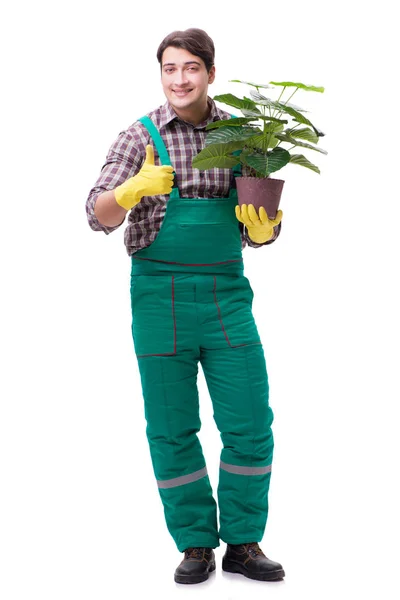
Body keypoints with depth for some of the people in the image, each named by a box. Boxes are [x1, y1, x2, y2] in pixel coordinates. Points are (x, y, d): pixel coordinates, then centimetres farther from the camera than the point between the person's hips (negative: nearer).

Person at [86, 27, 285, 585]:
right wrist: (134, 190, -28)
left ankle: (243, 541, 18)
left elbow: (256, 234, 10)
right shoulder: (140, 136, 1)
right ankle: (196, 544, 19)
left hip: (227, 291, 2)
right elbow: (99, 215, -7)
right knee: (171, 429, 4)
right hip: (160, 293, -1)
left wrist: (262, 227, -14)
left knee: (250, 423, 1)